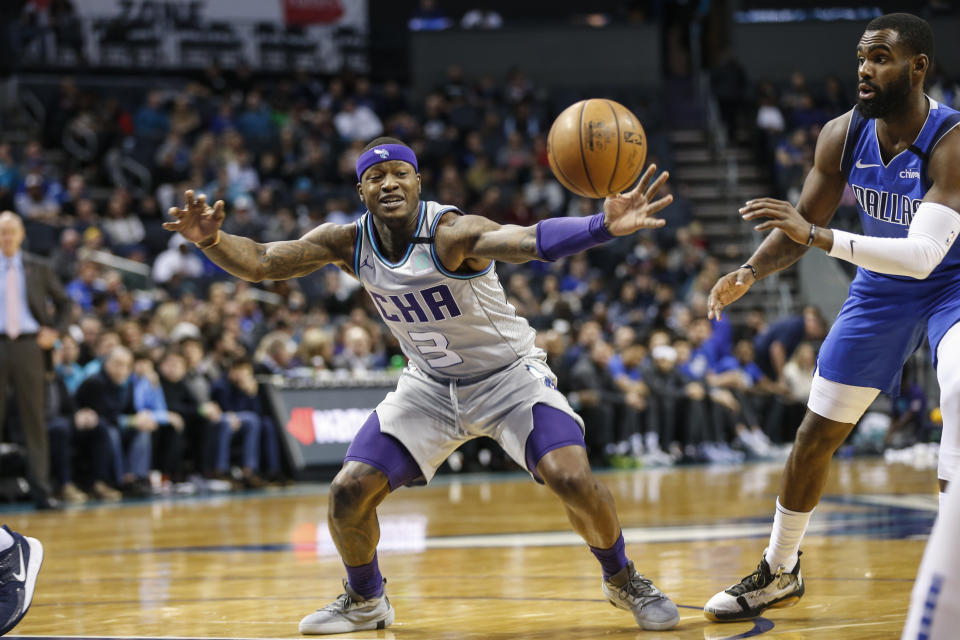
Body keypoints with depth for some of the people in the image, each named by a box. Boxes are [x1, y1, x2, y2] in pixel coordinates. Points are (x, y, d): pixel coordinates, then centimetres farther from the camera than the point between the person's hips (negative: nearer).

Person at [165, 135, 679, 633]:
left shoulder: (451, 233, -30)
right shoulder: (348, 243, -13)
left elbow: (530, 241, -49)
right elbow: (257, 263, -16)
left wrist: (603, 227, -69)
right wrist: (210, 240, -39)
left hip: (509, 374, -4)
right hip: (430, 385, 5)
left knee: (571, 479, -23)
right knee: (349, 490, -6)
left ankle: (622, 580, 6)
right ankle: (365, 600, 22)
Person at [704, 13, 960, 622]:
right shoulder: (843, 135, -14)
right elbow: (801, 227, -2)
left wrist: (819, 236, -47)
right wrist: (750, 271, -22)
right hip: (880, 288, 5)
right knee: (817, 432, 8)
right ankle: (779, 571, 29)